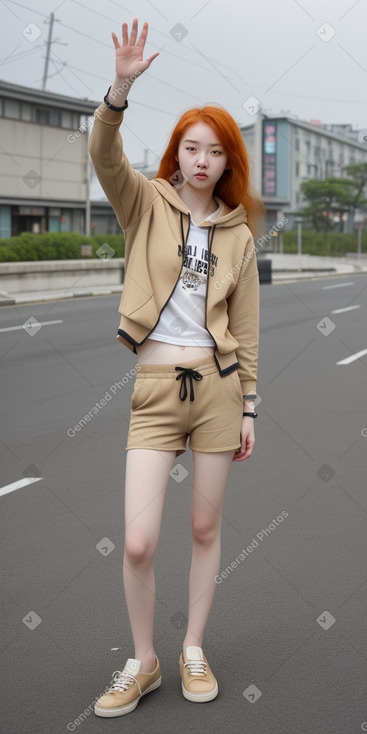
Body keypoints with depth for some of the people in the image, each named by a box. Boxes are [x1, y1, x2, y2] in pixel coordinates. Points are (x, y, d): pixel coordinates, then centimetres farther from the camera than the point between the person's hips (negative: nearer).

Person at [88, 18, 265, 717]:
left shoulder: (238, 233, 9)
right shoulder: (146, 203, 5)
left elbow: (247, 329, 9)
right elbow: (104, 155, -15)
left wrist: (248, 406, 5)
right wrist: (121, 87, -30)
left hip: (218, 384, 2)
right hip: (154, 388, -2)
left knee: (206, 529, 10)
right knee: (138, 543, -7)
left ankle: (193, 650, 29)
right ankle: (143, 661, 16)